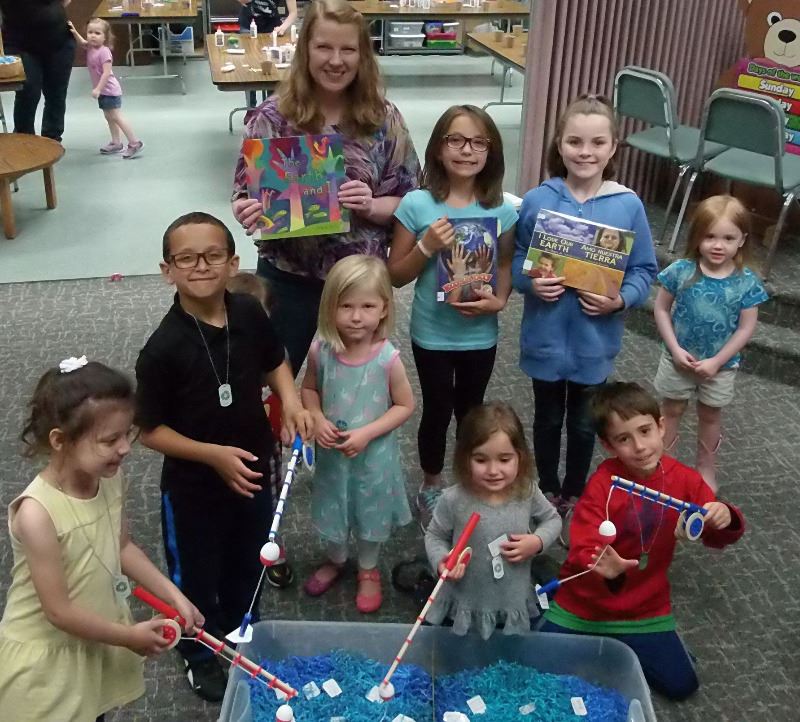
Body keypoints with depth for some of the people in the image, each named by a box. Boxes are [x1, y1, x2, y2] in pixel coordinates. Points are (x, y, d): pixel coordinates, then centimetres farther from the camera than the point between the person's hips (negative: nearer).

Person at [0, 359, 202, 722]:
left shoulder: (111, 481, -13)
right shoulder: (37, 513, -32)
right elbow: (59, 612, -25)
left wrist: (174, 595, -1)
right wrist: (129, 636, -14)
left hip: (98, 642, 6)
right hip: (48, 657, -6)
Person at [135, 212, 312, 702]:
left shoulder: (250, 315, -13)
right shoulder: (163, 348, -26)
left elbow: (274, 363, 8)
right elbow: (151, 431, -18)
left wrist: (292, 402, -10)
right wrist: (214, 454, -26)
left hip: (254, 468, 5)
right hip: (193, 485, -4)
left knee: (249, 562, 26)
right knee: (197, 573, 18)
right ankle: (201, 654, 46)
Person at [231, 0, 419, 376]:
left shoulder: (384, 118, -5)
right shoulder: (272, 116, -9)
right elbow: (246, 195, -4)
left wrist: (370, 206, -22)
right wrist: (249, 212, -27)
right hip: (288, 279, -1)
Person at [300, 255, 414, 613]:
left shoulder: (387, 358, -22)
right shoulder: (320, 350, -15)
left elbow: (405, 405, -11)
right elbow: (309, 388, 3)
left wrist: (367, 433, -21)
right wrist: (317, 419, -15)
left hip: (373, 454, -2)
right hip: (332, 452, 2)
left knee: (371, 512, 19)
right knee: (332, 509, 22)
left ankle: (368, 570, 46)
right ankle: (336, 560, 51)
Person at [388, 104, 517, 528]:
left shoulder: (502, 210, -6)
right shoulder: (416, 205, -13)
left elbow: (507, 266, 5)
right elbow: (396, 276, -7)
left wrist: (498, 301, -14)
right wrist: (427, 246, -24)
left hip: (480, 334, 2)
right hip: (432, 334, -2)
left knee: (470, 411, 20)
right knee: (437, 411, 12)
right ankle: (430, 489, 36)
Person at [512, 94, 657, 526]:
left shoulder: (628, 205, -10)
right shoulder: (537, 200, -11)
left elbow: (644, 269, -4)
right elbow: (514, 258, -2)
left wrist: (621, 300, -21)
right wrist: (530, 283, -22)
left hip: (595, 338, 0)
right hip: (546, 334, 0)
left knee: (583, 422, 19)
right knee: (547, 418, 19)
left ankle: (574, 495, 42)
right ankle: (548, 492, 41)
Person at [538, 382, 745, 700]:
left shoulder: (685, 480, -10)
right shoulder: (602, 483, -21)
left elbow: (715, 538, -4)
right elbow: (583, 552, -25)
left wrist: (725, 519, -28)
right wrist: (604, 570, -48)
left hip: (645, 609, 3)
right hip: (584, 606, -2)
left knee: (681, 685, -1)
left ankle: (621, 648, 24)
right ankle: (598, 644, 21)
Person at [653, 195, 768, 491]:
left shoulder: (746, 282, -16)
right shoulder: (681, 271, -17)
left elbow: (746, 328, -11)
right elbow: (662, 309, -8)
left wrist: (717, 361, -15)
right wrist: (675, 349, -14)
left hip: (721, 365, 0)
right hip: (679, 359, 0)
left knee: (710, 415, 19)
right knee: (671, 410, 17)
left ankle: (706, 468, 38)